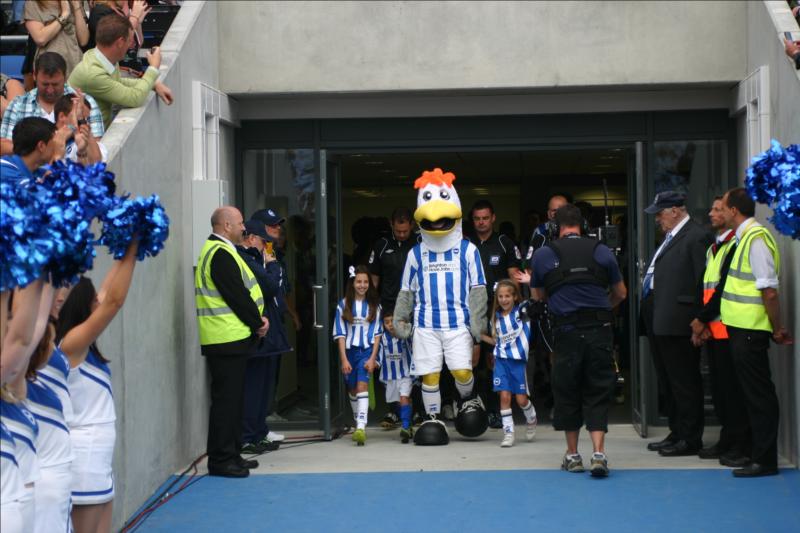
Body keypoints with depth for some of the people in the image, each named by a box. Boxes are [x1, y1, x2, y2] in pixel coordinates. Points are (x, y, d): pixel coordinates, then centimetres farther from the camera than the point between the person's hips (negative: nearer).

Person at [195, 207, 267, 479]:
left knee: (232, 397, 15)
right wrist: (257, 322, -6)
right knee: (226, 399, -6)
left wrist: (257, 318, 5)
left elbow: (240, 291, 18)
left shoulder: (221, 251, 17)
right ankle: (221, 460, -1)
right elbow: (237, 296, -18)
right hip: (227, 339, -11)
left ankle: (230, 454, 22)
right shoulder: (221, 254, -16)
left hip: (231, 337, 11)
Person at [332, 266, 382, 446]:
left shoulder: (374, 305, 4)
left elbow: (377, 334, 3)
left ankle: (361, 427, -28)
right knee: (352, 389, 12)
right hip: (349, 351, 2)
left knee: (362, 385, -18)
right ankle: (359, 424, 29)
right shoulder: (344, 305, 2)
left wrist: (373, 358, -7)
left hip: (367, 351, -2)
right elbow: (340, 334, 0)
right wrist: (344, 359, -7)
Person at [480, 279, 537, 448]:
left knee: (521, 399, 1)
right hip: (502, 360, 3)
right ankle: (508, 432, 1)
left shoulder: (522, 311, -2)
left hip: (519, 360, -3)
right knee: (504, 396, -5)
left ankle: (531, 420, 32)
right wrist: (480, 335, 13)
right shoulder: (496, 317, 11)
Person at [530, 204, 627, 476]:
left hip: (566, 331, -1)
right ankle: (599, 453, -7)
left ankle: (573, 455, 18)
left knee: (567, 392, 12)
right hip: (600, 329, 1)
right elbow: (620, 293, 14)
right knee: (598, 392, 6)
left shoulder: (543, 254, 2)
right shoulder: (601, 251, 5)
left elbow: (538, 296, 14)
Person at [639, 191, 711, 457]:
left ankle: (690, 438, 4)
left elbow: (703, 282, -16)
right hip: (658, 321, 10)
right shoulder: (670, 237, 19)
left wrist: (698, 322, -18)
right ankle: (677, 433, 26)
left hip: (676, 323, -10)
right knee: (667, 382, 16)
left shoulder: (696, 237, -12)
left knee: (684, 383, -3)